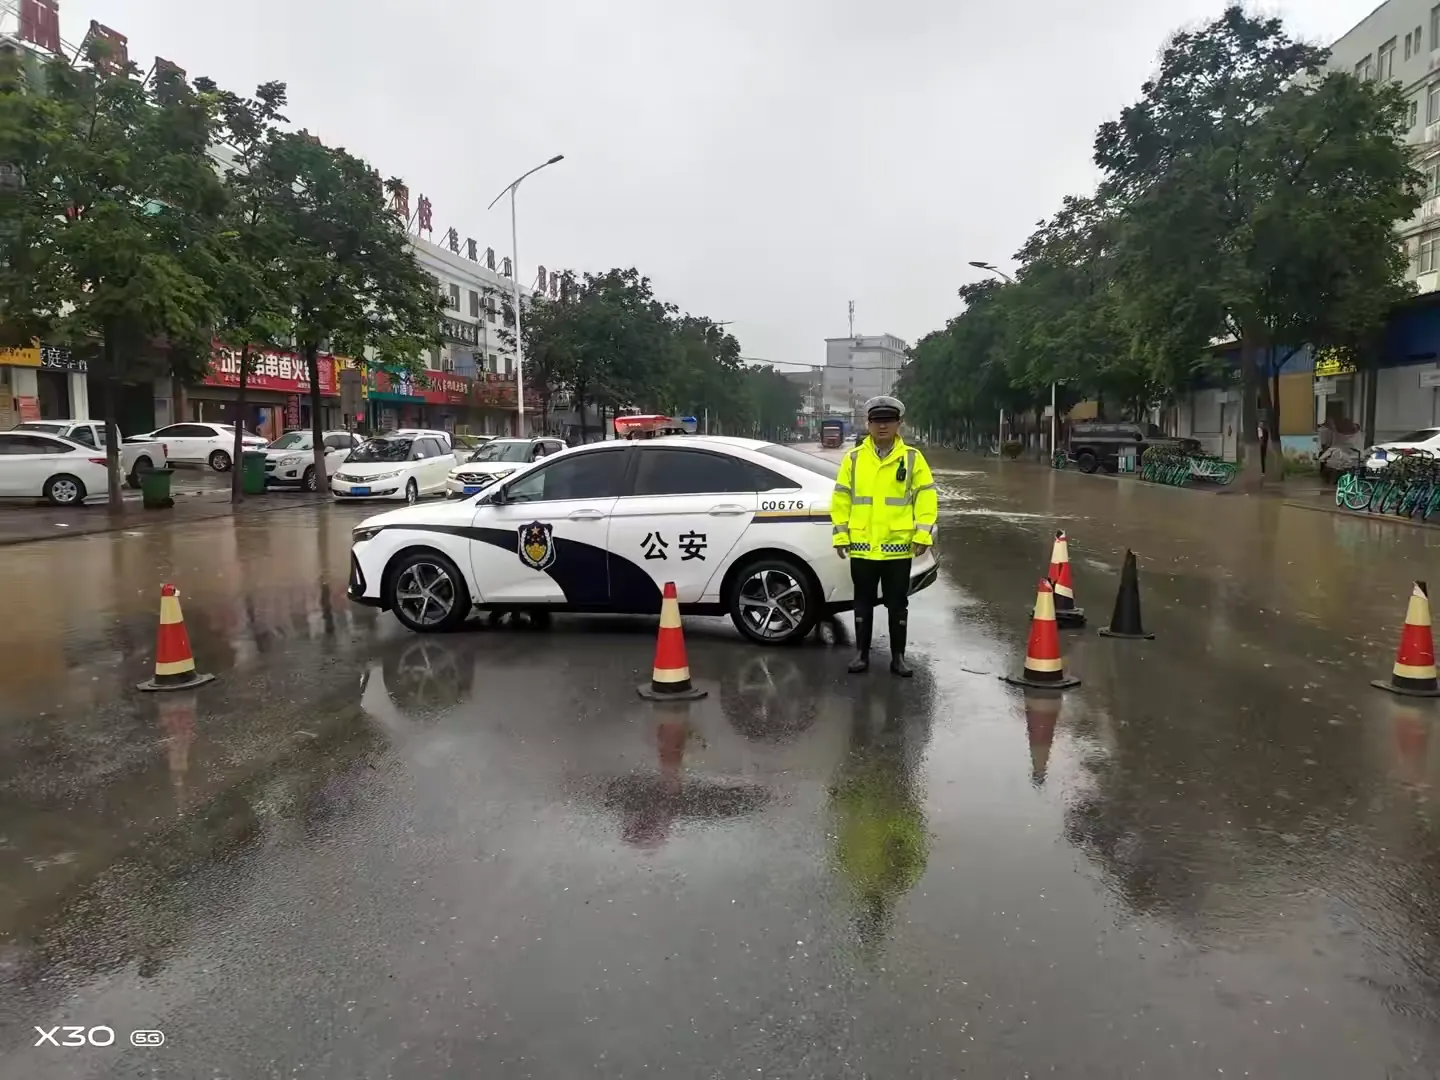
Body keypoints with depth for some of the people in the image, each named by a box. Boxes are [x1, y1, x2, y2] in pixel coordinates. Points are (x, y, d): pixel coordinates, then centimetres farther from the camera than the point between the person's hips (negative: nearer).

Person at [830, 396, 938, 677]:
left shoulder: (912, 458, 2)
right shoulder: (853, 458, 4)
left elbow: (926, 496, 0)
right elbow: (841, 498, 6)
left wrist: (923, 534, -8)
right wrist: (840, 535, 1)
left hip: (898, 546, -1)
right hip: (862, 546, 1)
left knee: (898, 604, 9)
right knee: (863, 602, 10)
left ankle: (898, 656, 20)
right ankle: (861, 653, 21)